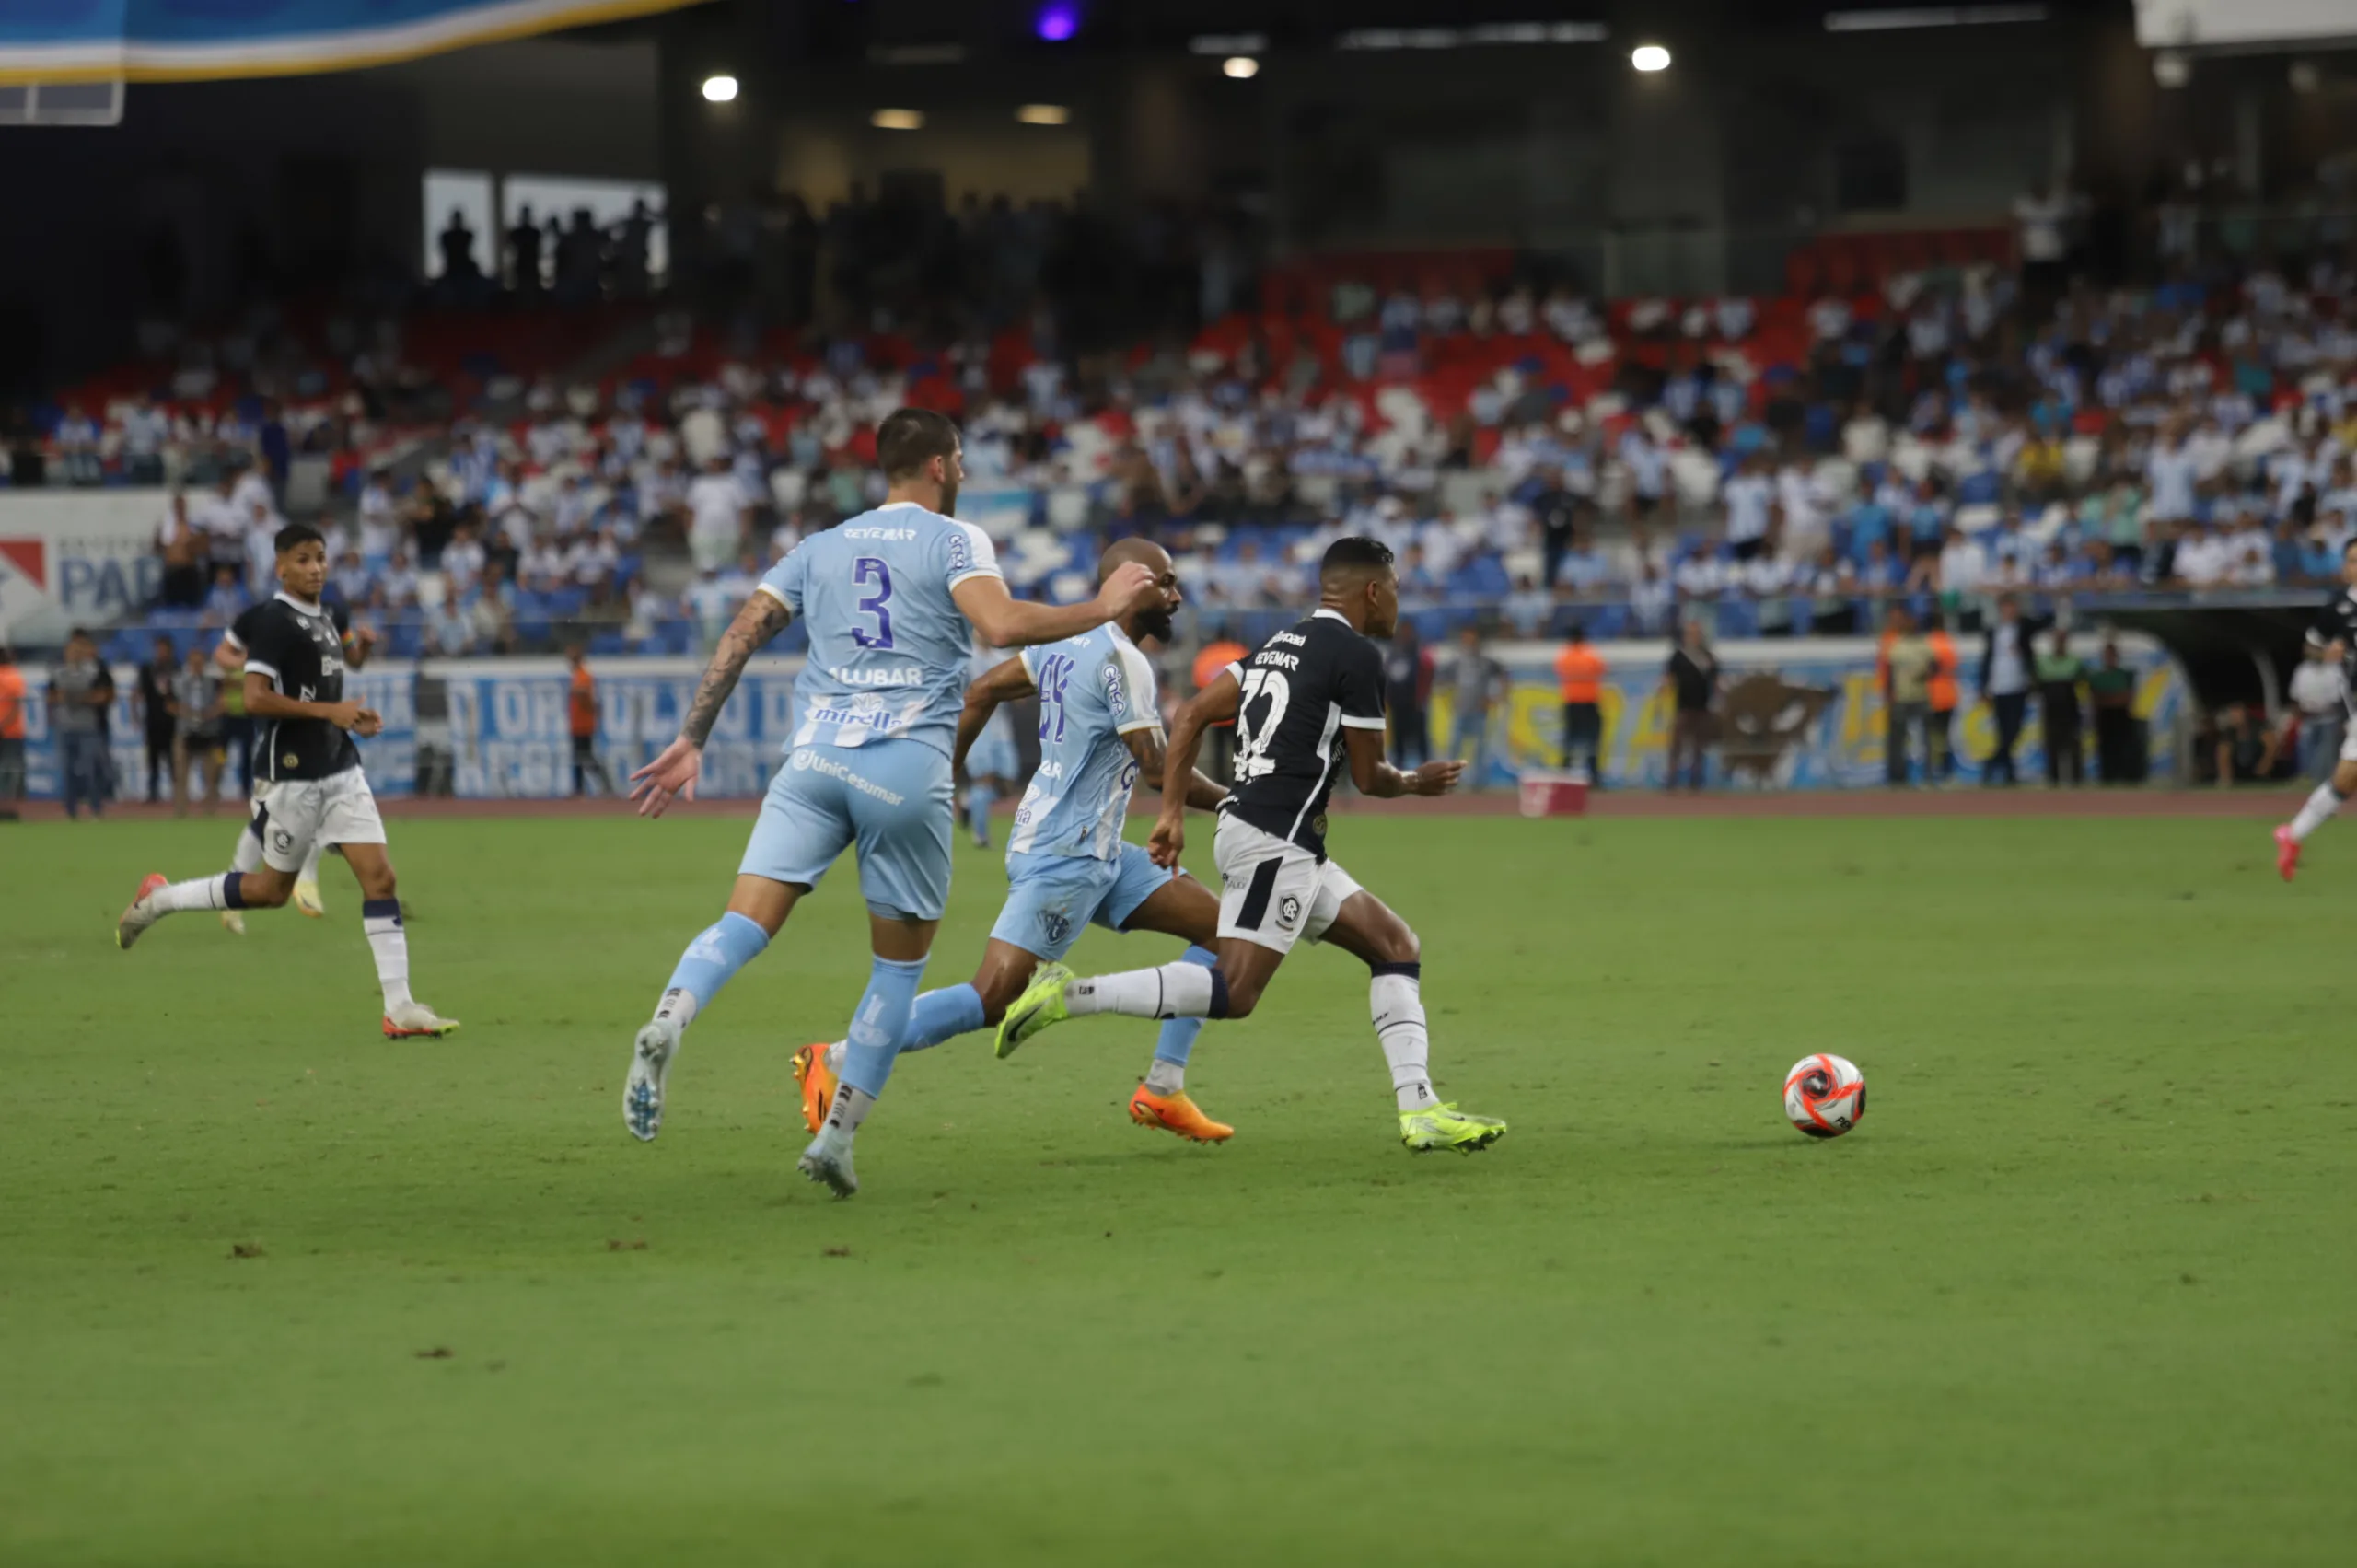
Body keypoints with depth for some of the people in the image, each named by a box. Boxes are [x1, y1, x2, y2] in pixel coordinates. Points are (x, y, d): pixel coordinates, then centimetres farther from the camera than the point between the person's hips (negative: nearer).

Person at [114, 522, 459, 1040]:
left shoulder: (329, 616, 8)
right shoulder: (274, 621, -15)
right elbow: (255, 699, -23)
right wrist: (328, 711, -25)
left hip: (341, 768, 7)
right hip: (294, 772, -7)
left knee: (379, 875, -4)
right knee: (273, 889, 6)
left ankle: (399, 1007, -5)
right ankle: (160, 900, 26)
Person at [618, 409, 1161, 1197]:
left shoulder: (820, 548, 20)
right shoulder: (954, 539, 5)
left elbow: (740, 635, 14)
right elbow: (1002, 625, -13)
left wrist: (690, 742, 16)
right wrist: (1101, 609, -1)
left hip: (817, 754, 3)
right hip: (909, 767, -3)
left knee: (745, 923, -8)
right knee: (900, 962, 11)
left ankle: (667, 1021, -39)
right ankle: (837, 1136, 7)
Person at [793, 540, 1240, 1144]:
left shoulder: (1070, 642, 12)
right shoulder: (1121, 660, -16)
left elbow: (983, 691, 15)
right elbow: (1159, 769, -15)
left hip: (1099, 854, 10)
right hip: (1063, 859, -10)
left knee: (1222, 927, 9)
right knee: (991, 999, -14)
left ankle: (1162, 1091, 10)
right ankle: (833, 1061, -8)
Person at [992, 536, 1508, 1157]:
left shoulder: (1283, 643, 19)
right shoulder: (1356, 655, -8)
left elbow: (1194, 713, 14)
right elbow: (1369, 777, -3)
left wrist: (1172, 810, 13)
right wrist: (1415, 781, 19)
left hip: (1282, 848, 10)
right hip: (1275, 841, -10)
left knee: (1397, 947, 11)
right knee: (1233, 993, -14)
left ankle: (1420, 1110, 5)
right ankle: (1069, 995, -18)